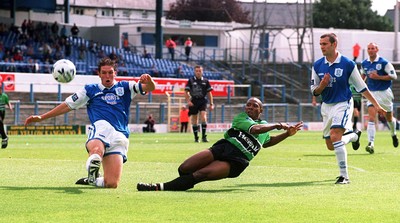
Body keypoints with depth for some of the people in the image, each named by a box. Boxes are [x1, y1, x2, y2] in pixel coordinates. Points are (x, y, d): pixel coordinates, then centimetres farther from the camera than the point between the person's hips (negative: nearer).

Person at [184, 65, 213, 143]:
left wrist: (211, 104, 6)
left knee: (203, 117, -18)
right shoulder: (191, 80, 2)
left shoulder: (205, 81, 6)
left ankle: (204, 136, -14)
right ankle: (196, 138, 15)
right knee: (194, 121, 4)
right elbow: (186, 92, 2)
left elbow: (209, 93, 10)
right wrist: (188, 101, -11)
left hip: (203, 101, 0)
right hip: (193, 102, 0)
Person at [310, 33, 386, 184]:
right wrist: (322, 85, -18)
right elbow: (314, 91, 5)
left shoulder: (348, 64, -10)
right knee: (330, 146, 11)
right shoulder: (317, 66, 1)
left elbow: (362, 87, -2)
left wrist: (376, 105, 1)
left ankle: (344, 176, -20)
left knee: (335, 137, -26)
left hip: (343, 104, -5)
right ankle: (354, 136, 43)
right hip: (326, 106, 5)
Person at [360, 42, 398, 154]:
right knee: (371, 117, -16)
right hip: (372, 93, 2)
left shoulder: (384, 63, -12)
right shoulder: (364, 64, 3)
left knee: (389, 118, 15)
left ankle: (393, 134, 47)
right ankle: (371, 143, -25)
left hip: (384, 92, -2)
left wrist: (378, 77, -22)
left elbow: (394, 76, -14)